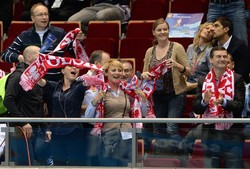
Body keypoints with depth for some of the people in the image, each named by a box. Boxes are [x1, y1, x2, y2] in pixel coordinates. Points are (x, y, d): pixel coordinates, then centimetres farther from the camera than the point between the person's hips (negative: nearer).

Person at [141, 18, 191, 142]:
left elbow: (188, 72, -5)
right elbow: (145, 73, 16)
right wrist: (144, 75, -8)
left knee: (171, 129, -16)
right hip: (157, 95, 5)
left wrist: (176, 65, -23)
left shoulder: (177, 48, -3)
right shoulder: (150, 51, 9)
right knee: (157, 130, 8)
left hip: (175, 94, -5)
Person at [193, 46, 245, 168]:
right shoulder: (203, 81, 7)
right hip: (210, 134, 2)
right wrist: (204, 102, -16)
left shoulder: (236, 79, 0)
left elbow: (239, 105, -8)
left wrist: (224, 102, -25)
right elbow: (196, 109, 4)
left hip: (232, 134, -2)